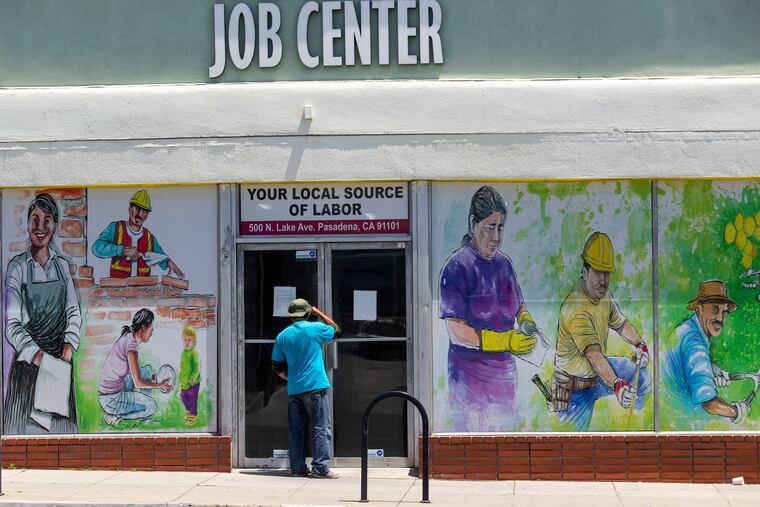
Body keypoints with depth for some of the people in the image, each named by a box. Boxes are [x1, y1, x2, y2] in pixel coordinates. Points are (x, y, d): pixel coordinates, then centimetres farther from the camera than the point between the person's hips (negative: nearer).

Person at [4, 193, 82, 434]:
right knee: (26, 422, -3)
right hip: (28, 362, -3)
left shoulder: (62, 265, 8)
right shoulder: (17, 267, -4)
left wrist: (70, 344, -6)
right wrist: (37, 355, -18)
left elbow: (74, 311, 11)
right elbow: (12, 323, -8)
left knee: (60, 422, 4)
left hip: (60, 361, 3)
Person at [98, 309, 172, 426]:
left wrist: (152, 377, 23)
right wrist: (160, 385, -9)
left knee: (147, 370, 17)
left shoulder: (128, 337, 5)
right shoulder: (131, 344, -24)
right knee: (150, 406, -14)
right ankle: (114, 416, -3)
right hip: (110, 399, -10)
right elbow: (138, 383, -23)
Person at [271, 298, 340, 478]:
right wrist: (318, 312, 24)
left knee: (295, 429, 10)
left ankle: (298, 467, 10)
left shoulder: (283, 336, 6)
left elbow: (277, 367, 10)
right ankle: (320, 468, -8)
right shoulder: (315, 329, -4)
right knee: (320, 428, -2)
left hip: (294, 389, 4)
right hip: (315, 388, -4)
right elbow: (335, 328, 17)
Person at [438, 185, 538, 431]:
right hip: (470, 379, -6)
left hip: (505, 372, 7)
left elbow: (519, 305, 23)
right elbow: (457, 333, -17)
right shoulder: (456, 268, -13)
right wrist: (506, 341, -24)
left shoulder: (504, 263, 9)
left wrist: (526, 321, -1)